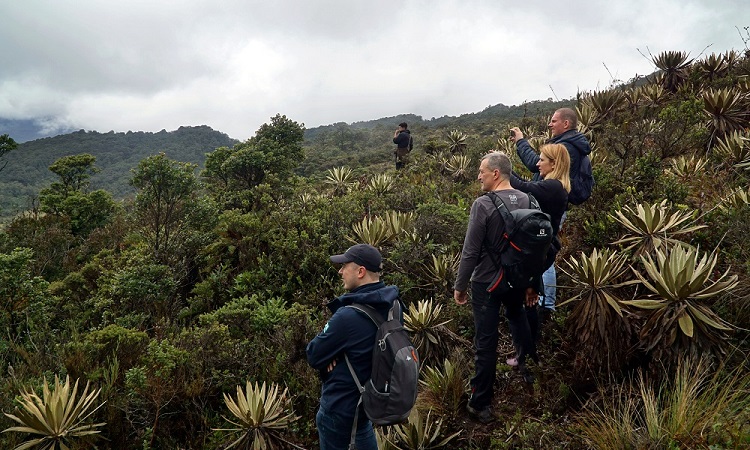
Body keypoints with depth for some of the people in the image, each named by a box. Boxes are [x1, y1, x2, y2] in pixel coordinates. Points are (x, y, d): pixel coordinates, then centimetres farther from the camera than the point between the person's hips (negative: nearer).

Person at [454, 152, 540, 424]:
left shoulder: (483, 205, -21)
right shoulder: (527, 201, -2)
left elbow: (471, 251, -19)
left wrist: (460, 286, -7)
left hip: (486, 282, -6)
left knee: (486, 343, 2)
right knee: (519, 319, 32)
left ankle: (481, 405, 12)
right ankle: (528, 368, 50)